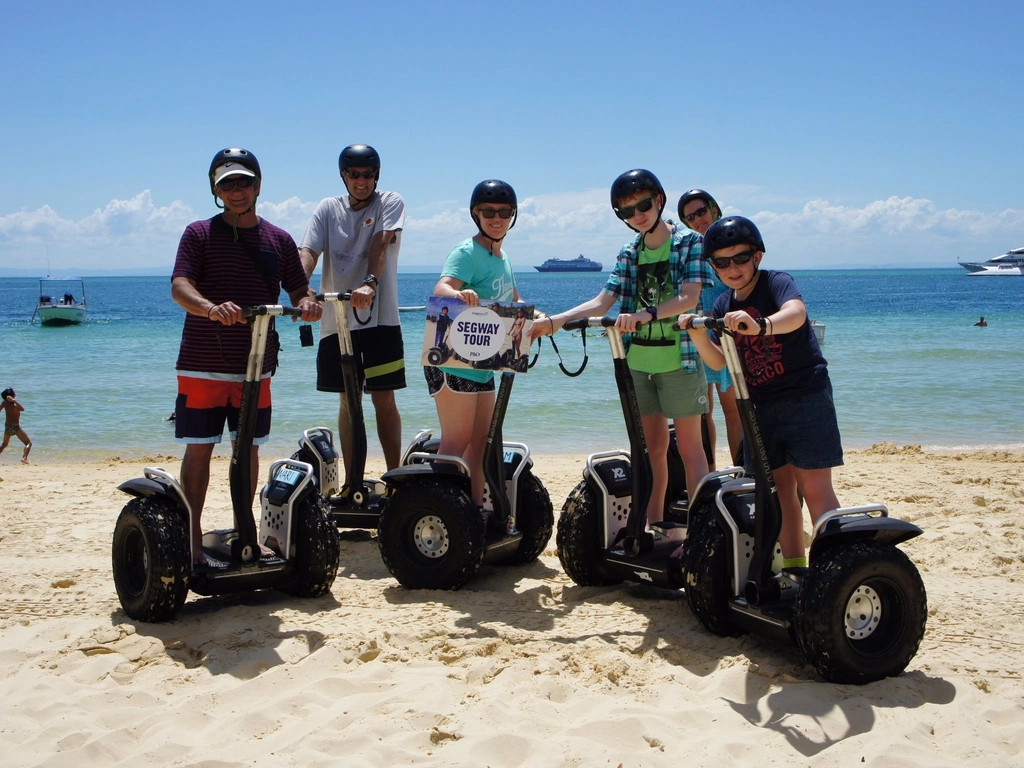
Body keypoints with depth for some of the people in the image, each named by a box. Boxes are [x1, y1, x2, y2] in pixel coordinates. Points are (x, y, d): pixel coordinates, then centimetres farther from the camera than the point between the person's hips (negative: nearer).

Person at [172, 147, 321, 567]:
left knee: (248, 449, 9)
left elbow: (299, 289, 11)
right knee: (198, 449, 0)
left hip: (256, 366, 3)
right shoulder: (199, 234, 0)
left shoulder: (278, 240, 10)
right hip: (202, 366, -3)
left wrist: (307, 303, -15)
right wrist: (211, 308, -34)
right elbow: (179, 285, -13)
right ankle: (193, 538, 8)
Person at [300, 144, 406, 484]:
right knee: (348, 401, 8)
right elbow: (308, 252, -4)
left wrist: (369, 283, -33)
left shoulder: (391, 203, 3)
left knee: (384, 399, -1)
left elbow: (380, 244, -15)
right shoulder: (328, 208, 10)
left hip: (379, 316, -3)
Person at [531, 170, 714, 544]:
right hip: (638, 360, 5)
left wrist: (646, 314, -31)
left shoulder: (689, 242, -4)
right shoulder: (629, 254, 11)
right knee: (653, 447, 12)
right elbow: (602, 302, 4)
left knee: (689, 447, -1)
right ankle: (653, 527, 20)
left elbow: (688, 298, -16)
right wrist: (553, 321, -8)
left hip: (679, 358, -5)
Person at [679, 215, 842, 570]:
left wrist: (761, 325, -54)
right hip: (759, 405, 6)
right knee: (780, 485, 9)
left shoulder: (776, 282, -11)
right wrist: (698, 335, -14)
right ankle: (793, 566, 18)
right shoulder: (723, 307, 7)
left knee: (814, 485, -8)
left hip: (805, 397, -6)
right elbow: (720, 361, 4)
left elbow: (796, 312, -34)